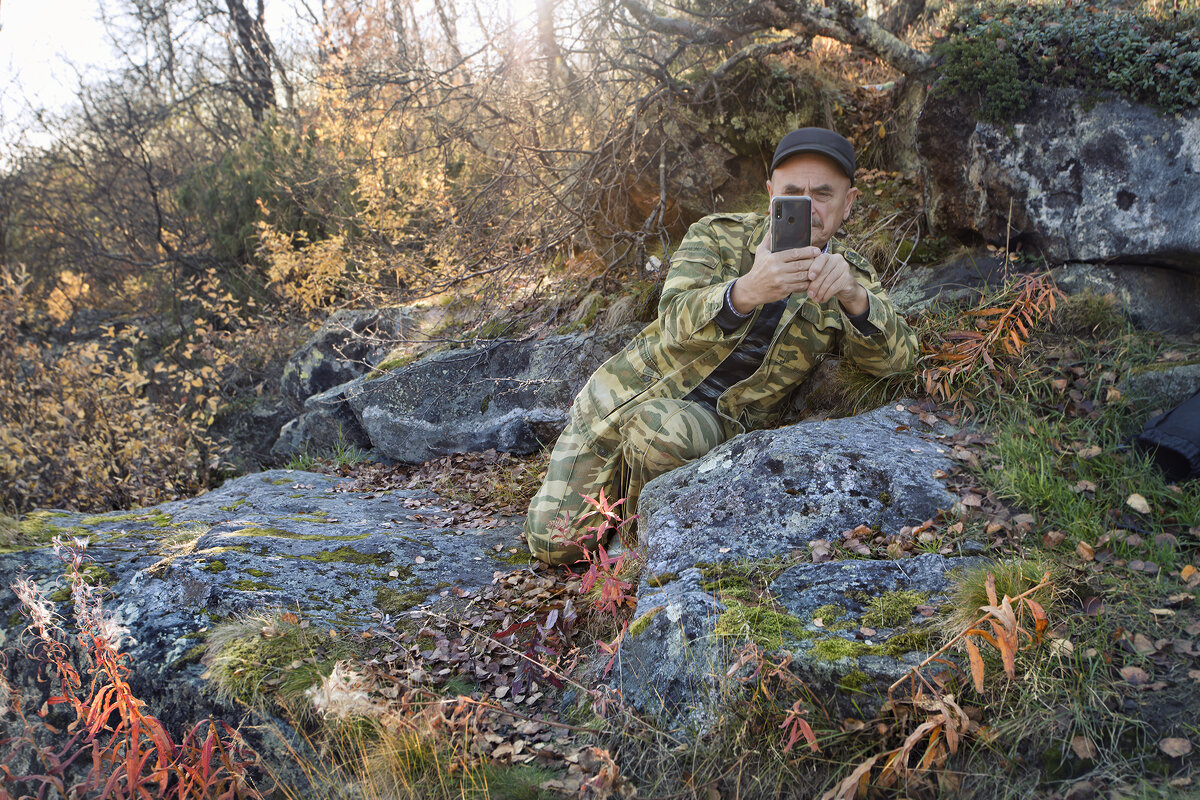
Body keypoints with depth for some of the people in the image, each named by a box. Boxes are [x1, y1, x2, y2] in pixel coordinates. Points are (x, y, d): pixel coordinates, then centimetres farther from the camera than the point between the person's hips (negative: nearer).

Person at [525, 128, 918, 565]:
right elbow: (676, 318, -25)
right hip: (630, 394, 1)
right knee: (554, 541, -3)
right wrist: (746, 291, -47)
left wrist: (853, 295, -37)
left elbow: (895, 357, -16)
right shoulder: (718, 235, -9)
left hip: (717, 421, 0)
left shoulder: (851, 276, -2)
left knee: (666, 429, -36)